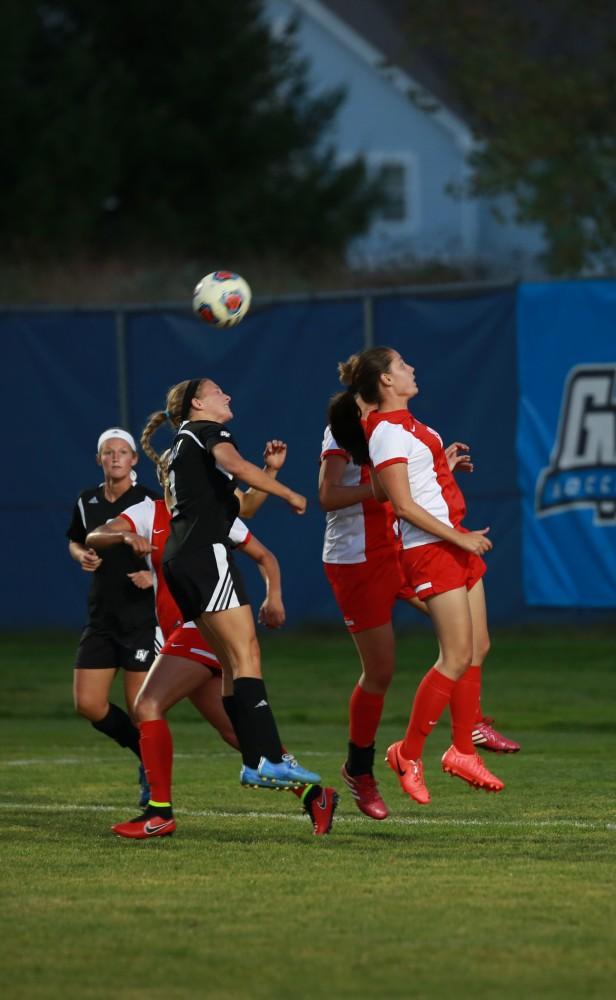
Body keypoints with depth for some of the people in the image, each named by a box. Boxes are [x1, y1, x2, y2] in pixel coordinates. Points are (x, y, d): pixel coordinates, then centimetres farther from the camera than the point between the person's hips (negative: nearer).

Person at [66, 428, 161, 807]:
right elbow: (75, 541, 23)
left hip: (143, 617, -5)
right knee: (88, 704, 0)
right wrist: (83, 556, 1)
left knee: (138, 708, -5)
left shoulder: (149, 502, -10)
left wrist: (156, 574, -23)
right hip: (102, 617, 5)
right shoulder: (87, 502, 5)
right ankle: (146, 751, 21)